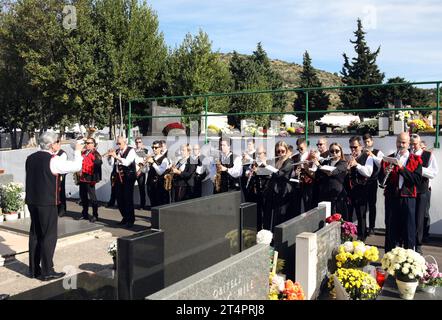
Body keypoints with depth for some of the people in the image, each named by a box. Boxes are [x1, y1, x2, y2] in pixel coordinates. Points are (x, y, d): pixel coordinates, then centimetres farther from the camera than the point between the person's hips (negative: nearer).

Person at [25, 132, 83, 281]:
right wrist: (78, 151, 1)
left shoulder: (31, 158, 8)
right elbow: (76, 166, -14)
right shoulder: (53, 160, -15)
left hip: (32, 201, 8)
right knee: (49, 236, 0)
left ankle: (33, 269, 24)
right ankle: (47, 272, 4)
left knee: (35, 234, 15)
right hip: (47, 203, -7)